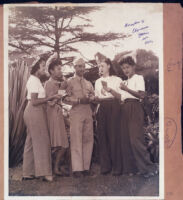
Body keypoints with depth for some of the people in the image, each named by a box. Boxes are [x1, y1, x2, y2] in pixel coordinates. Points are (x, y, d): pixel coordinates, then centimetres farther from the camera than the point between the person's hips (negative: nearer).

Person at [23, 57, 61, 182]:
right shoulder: (34, 80, -13)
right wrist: (51, 98, -17)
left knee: (31, 142, 11)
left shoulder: (34, 80, 17)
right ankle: (44, 172, -1)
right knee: (41, 142, -6)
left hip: (32, 112, 10)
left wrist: (49, 99, 8)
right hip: (35, 112, -10)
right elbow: (35, 102, -19)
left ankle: (28, 173, 16)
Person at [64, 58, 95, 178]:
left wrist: (90, 99, -3)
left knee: (88, 140, 2)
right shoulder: (70, 82, 6)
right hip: (76, 112, -5)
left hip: (88, 112, 5)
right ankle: (77, 169, -4)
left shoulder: (89, 83, 21)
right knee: (76, 140, -7)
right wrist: (79, 100, -13)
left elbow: (94, 96, 19)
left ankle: (86, 167, 8)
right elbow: (66, 98, -3)